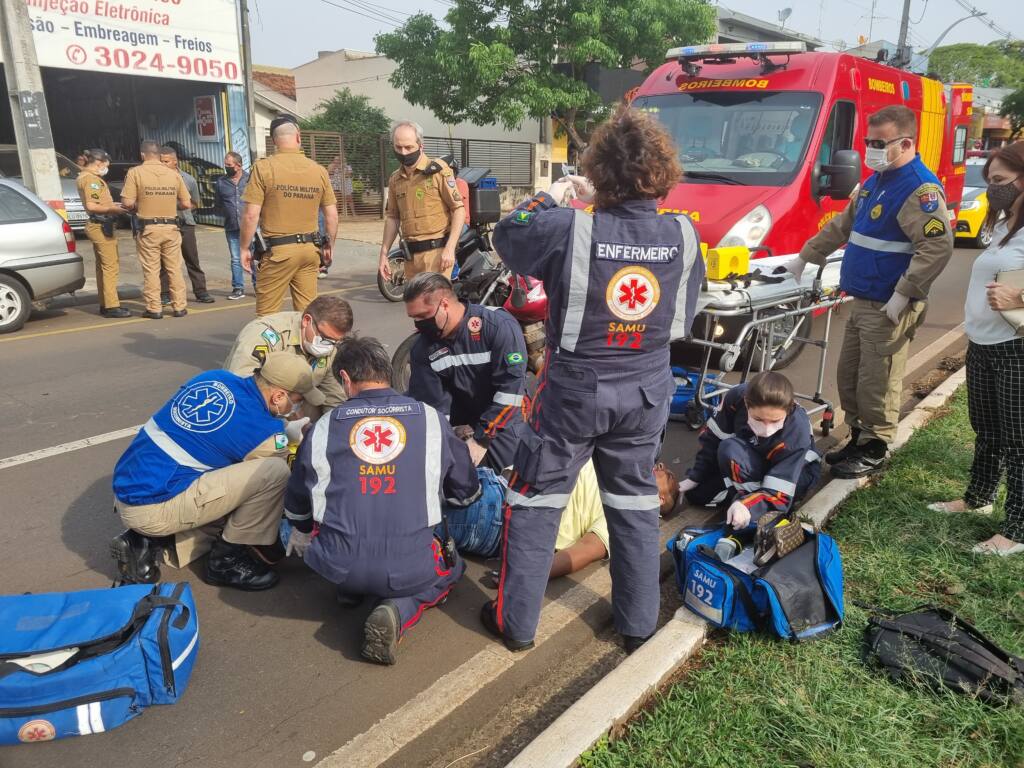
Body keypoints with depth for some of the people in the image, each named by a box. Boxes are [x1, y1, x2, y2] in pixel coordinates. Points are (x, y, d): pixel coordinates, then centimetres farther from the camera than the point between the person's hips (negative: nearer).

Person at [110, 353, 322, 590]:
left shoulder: (215, 377, 5)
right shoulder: (264, 431, -14)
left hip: (125, 489, 8)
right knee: (275, 471, -15)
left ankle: (147, 542, 15)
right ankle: (226, 560, 2)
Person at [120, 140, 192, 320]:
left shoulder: (135, 173, -5)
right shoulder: (174, 174, 2)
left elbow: (127, 203, -11)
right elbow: (186, 204, 2)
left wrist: (138, 207, 11)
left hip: (147, 228, -2)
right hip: (171, 227, 2)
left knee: (151, 270, 6)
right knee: (174, 269, 10)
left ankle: (153, 309, 8)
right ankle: (179, 307, 13)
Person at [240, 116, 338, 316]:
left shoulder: (264, 167, -6)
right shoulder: (319, 170, 4)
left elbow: (251, 215, -9)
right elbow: (332, 214, 8)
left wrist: (244, 248, 2)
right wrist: (329, 246, 21)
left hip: (277, 251, -4)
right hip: (309, 249, 4)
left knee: (267, 315, 4)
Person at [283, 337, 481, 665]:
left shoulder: (323, 428, 2)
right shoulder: (432, 420, 0)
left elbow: (296, 503, 17)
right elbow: (466, 492, 12)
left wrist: (301, 532, 41)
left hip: (338, 566, 4)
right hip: (409, 568, -3)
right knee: (452, 565, 30)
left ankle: (350, 588, 17)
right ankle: (398, 611, 3)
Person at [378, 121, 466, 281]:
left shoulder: (437, 170, -4)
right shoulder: (395, 179, 14)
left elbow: (459, 210, -7)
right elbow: (392, 218, 21)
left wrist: (450, 248, -14)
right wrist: (384, 254, 15)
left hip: (437, 251, -6)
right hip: (411, 254, 7)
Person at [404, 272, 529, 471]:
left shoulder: (500, 327, -25)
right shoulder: (422, 349, -9)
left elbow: (511, 388, -26)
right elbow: (432, 405, -6)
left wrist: (481, 440, -25)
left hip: (502, 415, -4)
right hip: (460, 415, 4)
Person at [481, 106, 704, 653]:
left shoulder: (570, 229, -20)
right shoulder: (683, 235, -8)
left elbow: (506, 236, 0)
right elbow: (685, 314, 7)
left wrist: (554, 195, 13)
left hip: (574, 388, -3)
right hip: (646, 392, 4)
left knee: (534, 501, 13)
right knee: (636, 503, 19)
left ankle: (516, 621, 23)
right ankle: (638, 622, 31)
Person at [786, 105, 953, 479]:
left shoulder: (920, 188, -16)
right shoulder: (876, 182, 15)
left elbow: (939, 246, -23)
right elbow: (841, 226, 25)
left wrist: (903, 294, -25)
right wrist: (804, 257, 25)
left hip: (887, 307, -9)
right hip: (862, 301, 10)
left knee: (876, 383, -1)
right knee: (849, 376, 15)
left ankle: (874, 450, 13)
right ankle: (857, 439, 29)